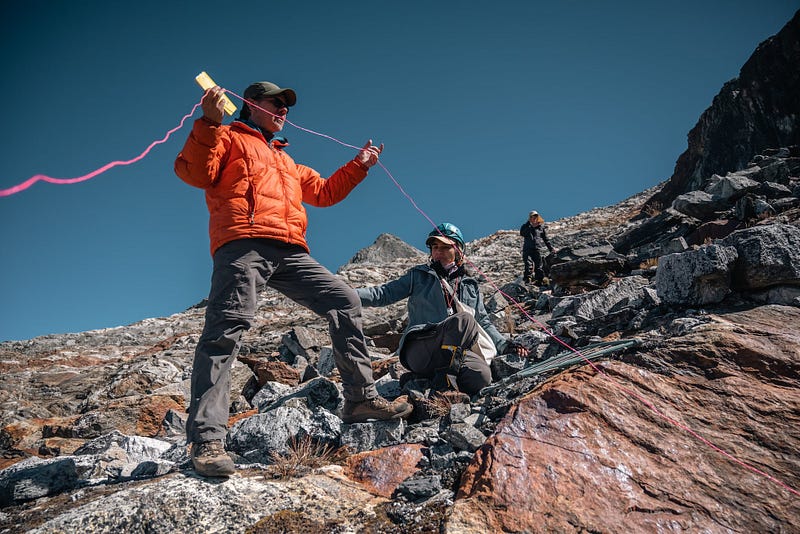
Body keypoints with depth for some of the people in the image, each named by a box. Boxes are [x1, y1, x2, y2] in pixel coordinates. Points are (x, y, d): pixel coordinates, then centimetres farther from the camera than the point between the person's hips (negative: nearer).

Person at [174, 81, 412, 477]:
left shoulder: (286, 162, 38)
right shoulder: (229, 138, 17)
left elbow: (324, 192, 39)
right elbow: (194, 173, 0)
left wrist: (359, 165, 36)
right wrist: (209, 121, -10)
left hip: (290, 252, 7)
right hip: (244, 244, -7)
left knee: (345, 302, 2)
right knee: (228, 326, -21)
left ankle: (361, 399, 6)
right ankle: (206, 440, -22)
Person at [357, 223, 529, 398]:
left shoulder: (470, 286, 25)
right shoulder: (418, 276, 18)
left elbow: (484, 322, 29)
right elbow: (383, 294, 10)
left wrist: (504, 345, 16)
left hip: (457, 352, 3)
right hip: (419, 348, -3)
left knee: (481, 376, -31)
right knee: (464, 319, -31)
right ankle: (446, 374, -31)